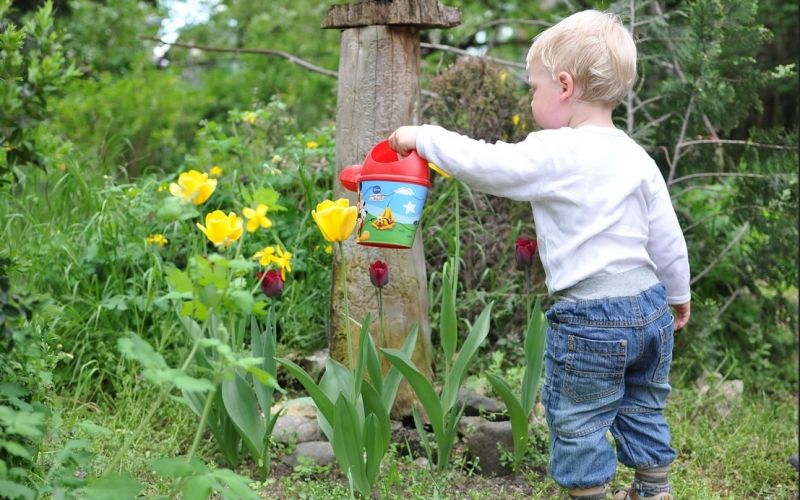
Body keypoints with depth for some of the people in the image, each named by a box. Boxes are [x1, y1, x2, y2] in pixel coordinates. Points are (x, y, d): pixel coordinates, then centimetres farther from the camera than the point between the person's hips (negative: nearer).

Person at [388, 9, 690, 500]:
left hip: (591, 319, -7)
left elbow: (483, 163, -15)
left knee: (578, 421, 10)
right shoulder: (637, 157, 5)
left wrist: (423, 137, -1)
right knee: (643, 410, 23)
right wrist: (679, 294, 24)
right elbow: (668, 239, 10)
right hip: (651, 307, 7)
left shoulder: (554, 154, -16)